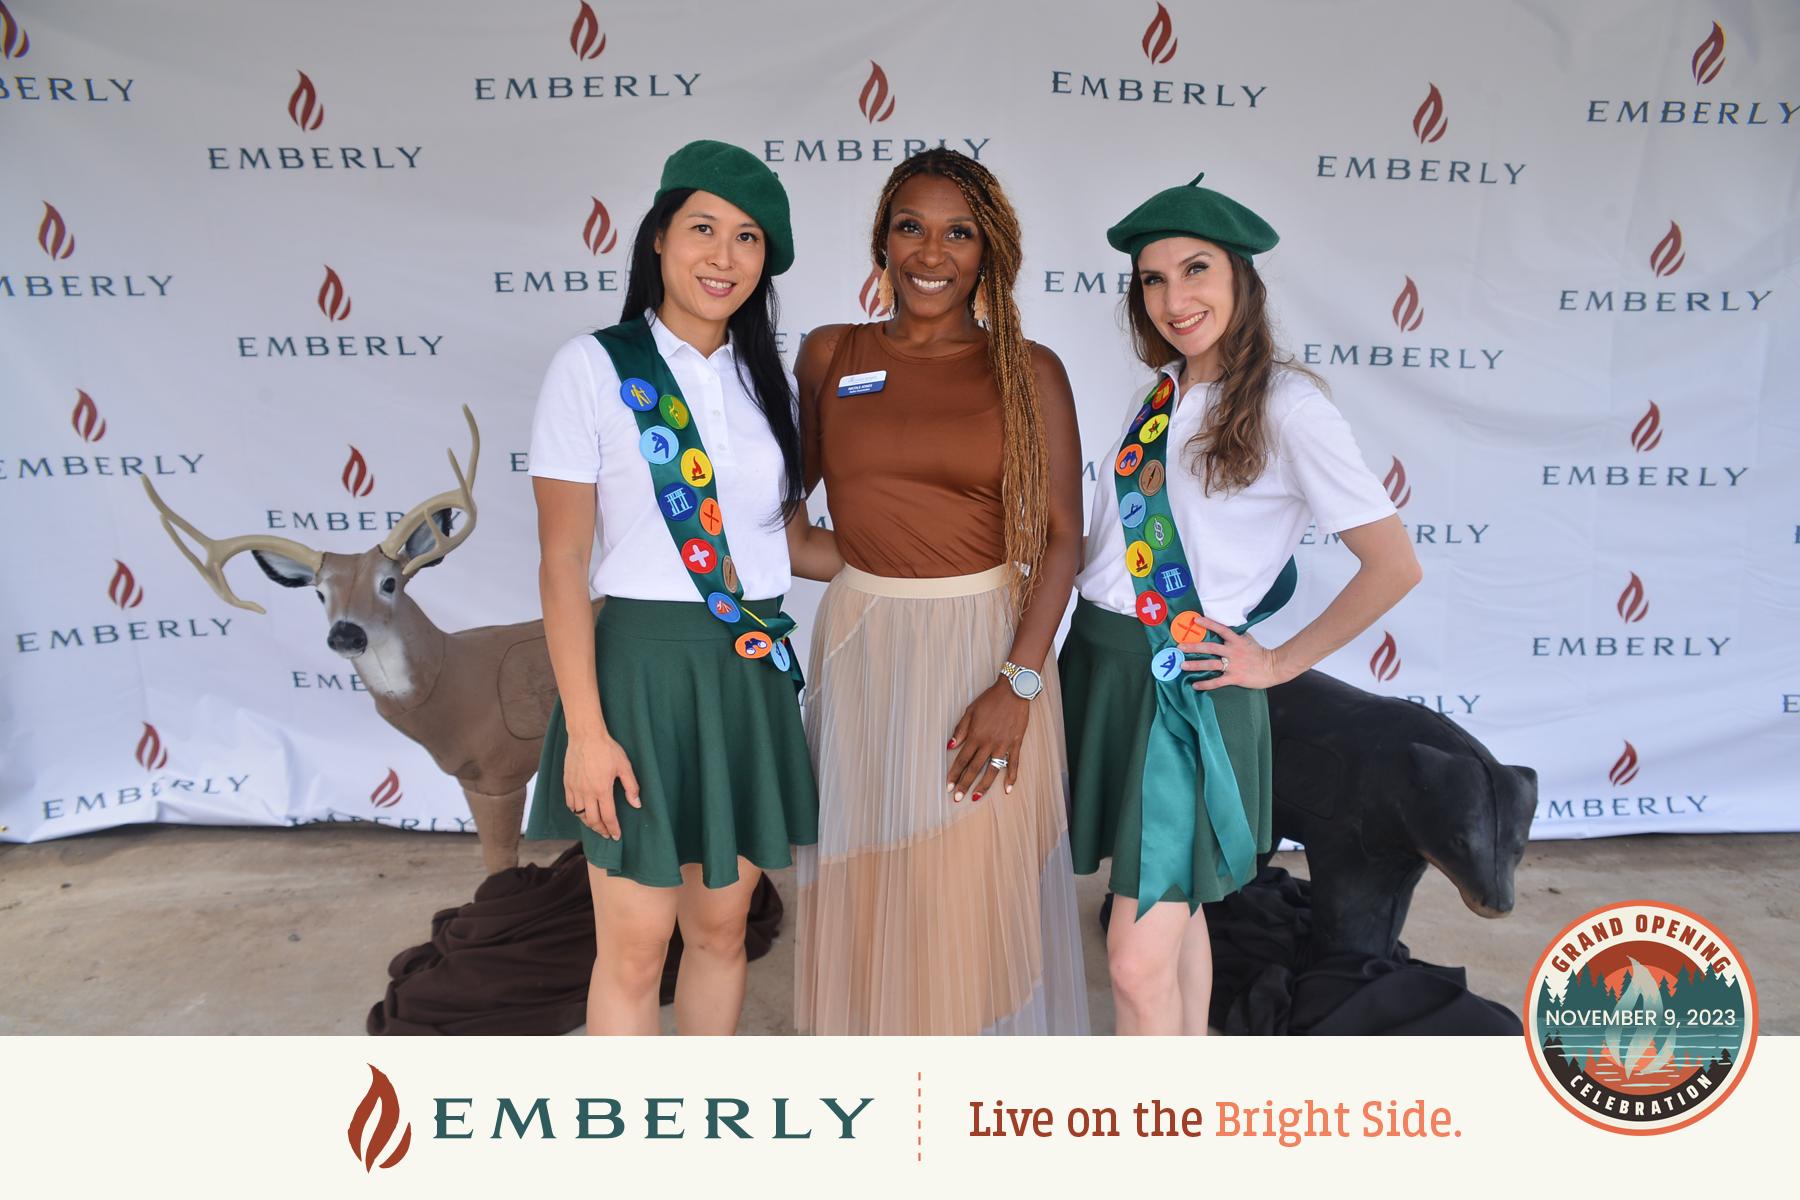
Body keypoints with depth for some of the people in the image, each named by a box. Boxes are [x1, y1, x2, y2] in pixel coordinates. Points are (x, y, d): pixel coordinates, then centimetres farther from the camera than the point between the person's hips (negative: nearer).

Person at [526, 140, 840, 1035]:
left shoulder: (766, 381, 9)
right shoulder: (594, 368, -7)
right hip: (645, 666, -5)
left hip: (754, 674, 5)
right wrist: (585, 730, -13)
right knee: (636, 948, 4)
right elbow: (562, 564, -9)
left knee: (722, 926, 16)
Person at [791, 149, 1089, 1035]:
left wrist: (1017, 684, -13)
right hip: (861, 643, 2)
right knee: (862, 887, 12)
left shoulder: (1028, 372, -1)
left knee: (975, 889, 6)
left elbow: (1061, 534, -6)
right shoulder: (829, 356, 4)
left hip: (986, 643, -2)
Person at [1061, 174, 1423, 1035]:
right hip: (1102, 661, 7)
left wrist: (1279, 662, -8)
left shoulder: (1286, 405, -12)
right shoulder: (1158, 391, 9)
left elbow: (1393, 565, -12)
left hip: (1188, 685, -7)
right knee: (1172, 910, 19)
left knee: (1138, 959, -6)